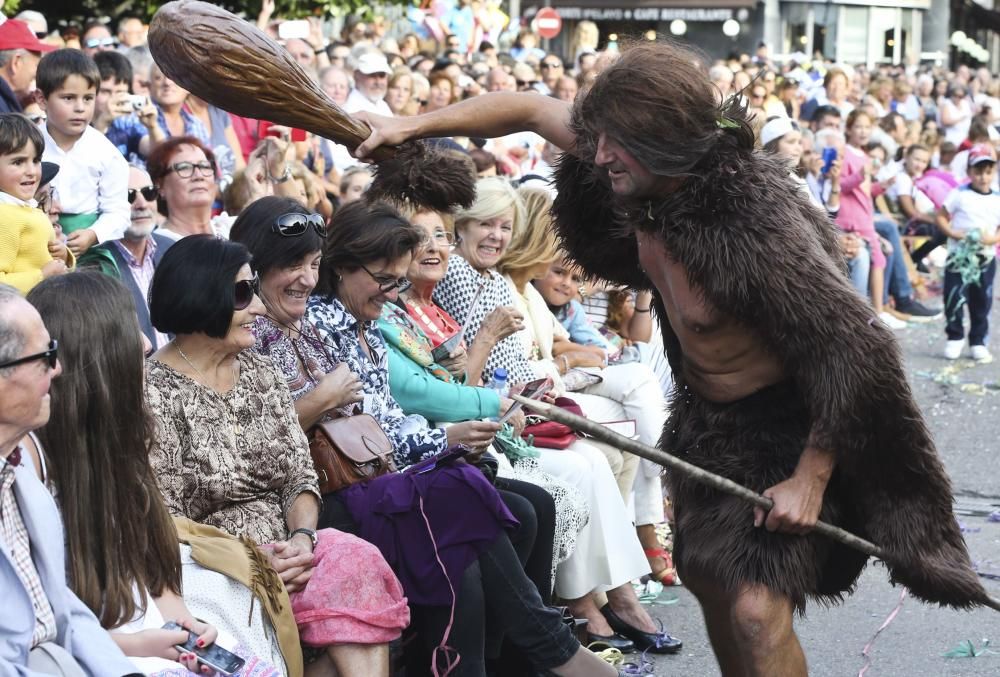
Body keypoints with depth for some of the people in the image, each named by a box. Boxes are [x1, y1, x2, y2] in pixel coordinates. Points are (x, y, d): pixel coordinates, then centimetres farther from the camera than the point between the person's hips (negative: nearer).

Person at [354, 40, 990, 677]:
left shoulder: (758, 220, -34)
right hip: (705, 419, 8)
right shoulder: (645, 174, -12)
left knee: (756, 610, -17)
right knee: (706, 575, 20)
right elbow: (530, 108, 1)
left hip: (785, 428, -8)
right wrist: (411, 125, -1)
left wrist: (810, 478, -27)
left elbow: (857, 347, -31)